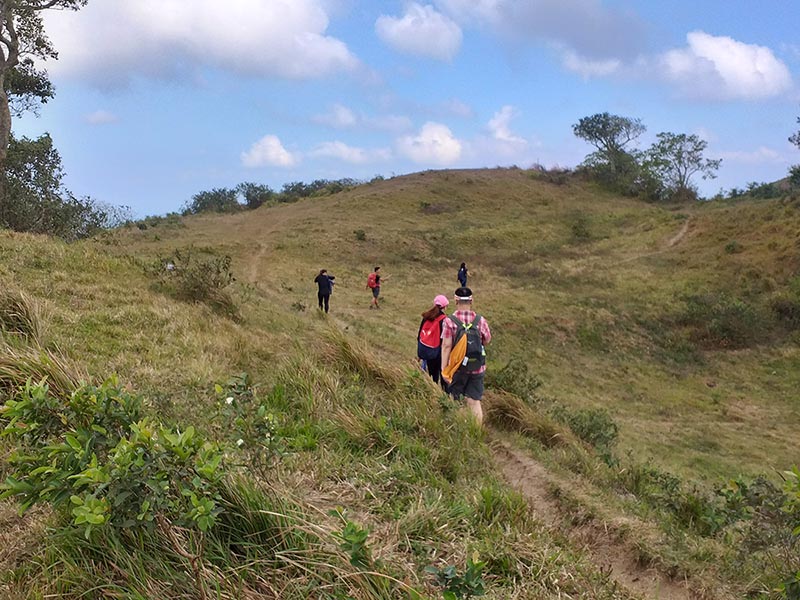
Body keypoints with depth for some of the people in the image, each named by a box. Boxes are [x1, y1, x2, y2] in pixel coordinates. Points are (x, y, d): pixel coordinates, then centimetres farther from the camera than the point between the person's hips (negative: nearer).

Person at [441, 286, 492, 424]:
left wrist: (444, 369, -10)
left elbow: (446, 346, -14)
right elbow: (487, 340, 8)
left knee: (454, 399, 16)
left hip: (457, 367, -1)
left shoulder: (449, 321, -12)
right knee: (475, 401, 6)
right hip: (477, 368, 1)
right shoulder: (480, 320, -5)